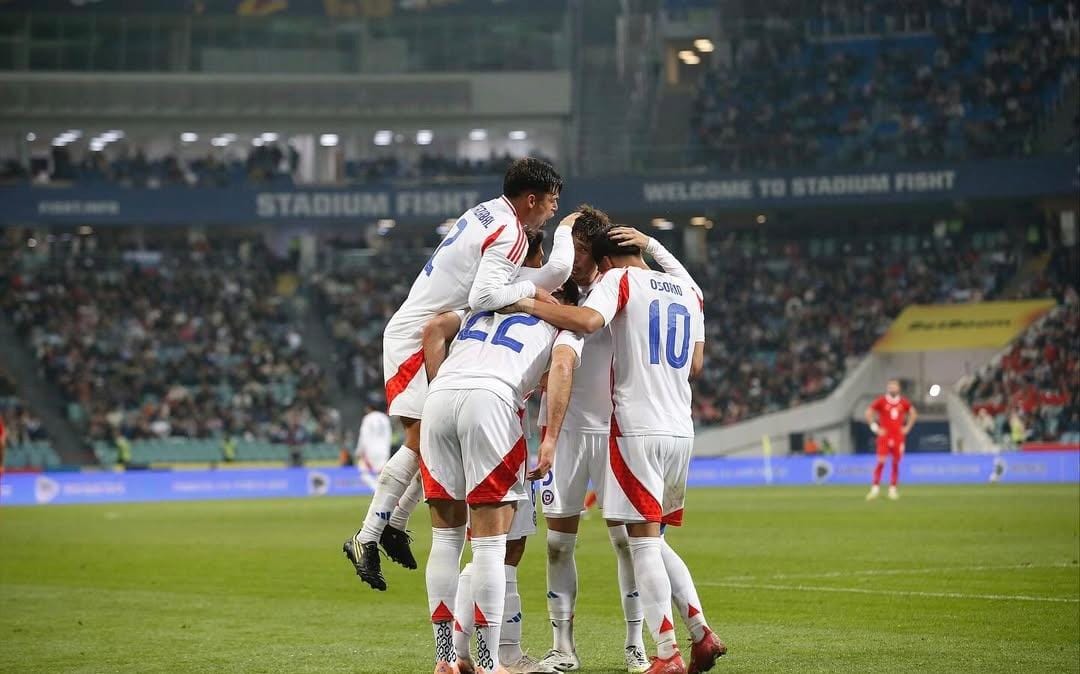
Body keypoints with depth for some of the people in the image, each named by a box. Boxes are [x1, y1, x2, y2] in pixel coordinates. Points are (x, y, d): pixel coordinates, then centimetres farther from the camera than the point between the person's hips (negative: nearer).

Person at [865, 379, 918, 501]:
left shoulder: (903, 402, 8)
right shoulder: (881, 401, -1)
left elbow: (913, 414, 22)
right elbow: (868, 413, 2)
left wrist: (907, 427, 11)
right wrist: (875, 428, -4)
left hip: (898, 437, 3)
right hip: (884, 436, -3)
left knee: (896, 463, 3)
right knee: (881, 462, -11)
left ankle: (893, 489, 11)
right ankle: (875, 488, -8)